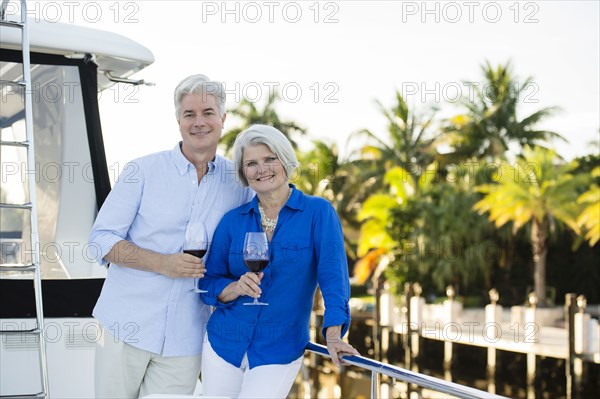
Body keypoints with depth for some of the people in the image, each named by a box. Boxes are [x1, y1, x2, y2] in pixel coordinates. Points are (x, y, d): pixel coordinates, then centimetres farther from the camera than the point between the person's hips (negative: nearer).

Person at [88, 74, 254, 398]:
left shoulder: (239, 182, 3)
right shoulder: (143, 171, -3)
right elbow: (101, 239, -4)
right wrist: (162, 263, -17)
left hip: (185, 337, 1)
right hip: (126, 323, -1)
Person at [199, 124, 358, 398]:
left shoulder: (318, 212, -6)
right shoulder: (233, 220, 2)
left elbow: (333, 275, -15)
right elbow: (208, 285, 4)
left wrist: (333, 335, -28)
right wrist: (236, 287, -17)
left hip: (279, 353, -3)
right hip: (222, 345, 3)